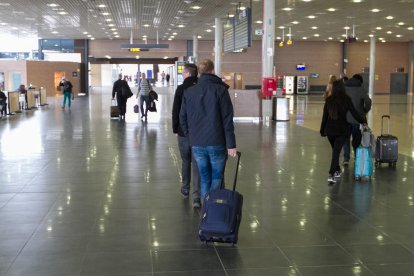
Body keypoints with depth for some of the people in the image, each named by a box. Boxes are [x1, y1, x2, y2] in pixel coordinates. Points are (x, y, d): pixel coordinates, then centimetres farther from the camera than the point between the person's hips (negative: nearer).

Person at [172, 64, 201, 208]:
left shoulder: (181, 89, -7)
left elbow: (175, 111, -6)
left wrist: (175, 129, 5)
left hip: (184, 131, -1)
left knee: (185, 161, 16)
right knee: (197, 164, 1)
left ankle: (185, 190, 29)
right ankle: (196, 197, -7)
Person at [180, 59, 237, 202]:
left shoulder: (188, 92, 6)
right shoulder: (220, 90, -6)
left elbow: (182, 118, 9)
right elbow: (227, 120, -9)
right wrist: (231, 144, -8)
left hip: (196, 144, 3)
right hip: (217, 143, -3)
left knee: (204, 178, 13)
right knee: (217, 177, 9)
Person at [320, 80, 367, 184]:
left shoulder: (329, 100, 1)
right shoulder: (346, 99, -6)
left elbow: (325, 116, 4)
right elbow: (354, 113, -4)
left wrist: (322, 130, 13)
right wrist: (363, 121, 13)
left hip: (330, 129, 3)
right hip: (342, 129, -3)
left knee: (335, 150, 20)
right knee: (336, 151, -7)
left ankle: (337, 171, 32)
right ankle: (331, 174, -17)